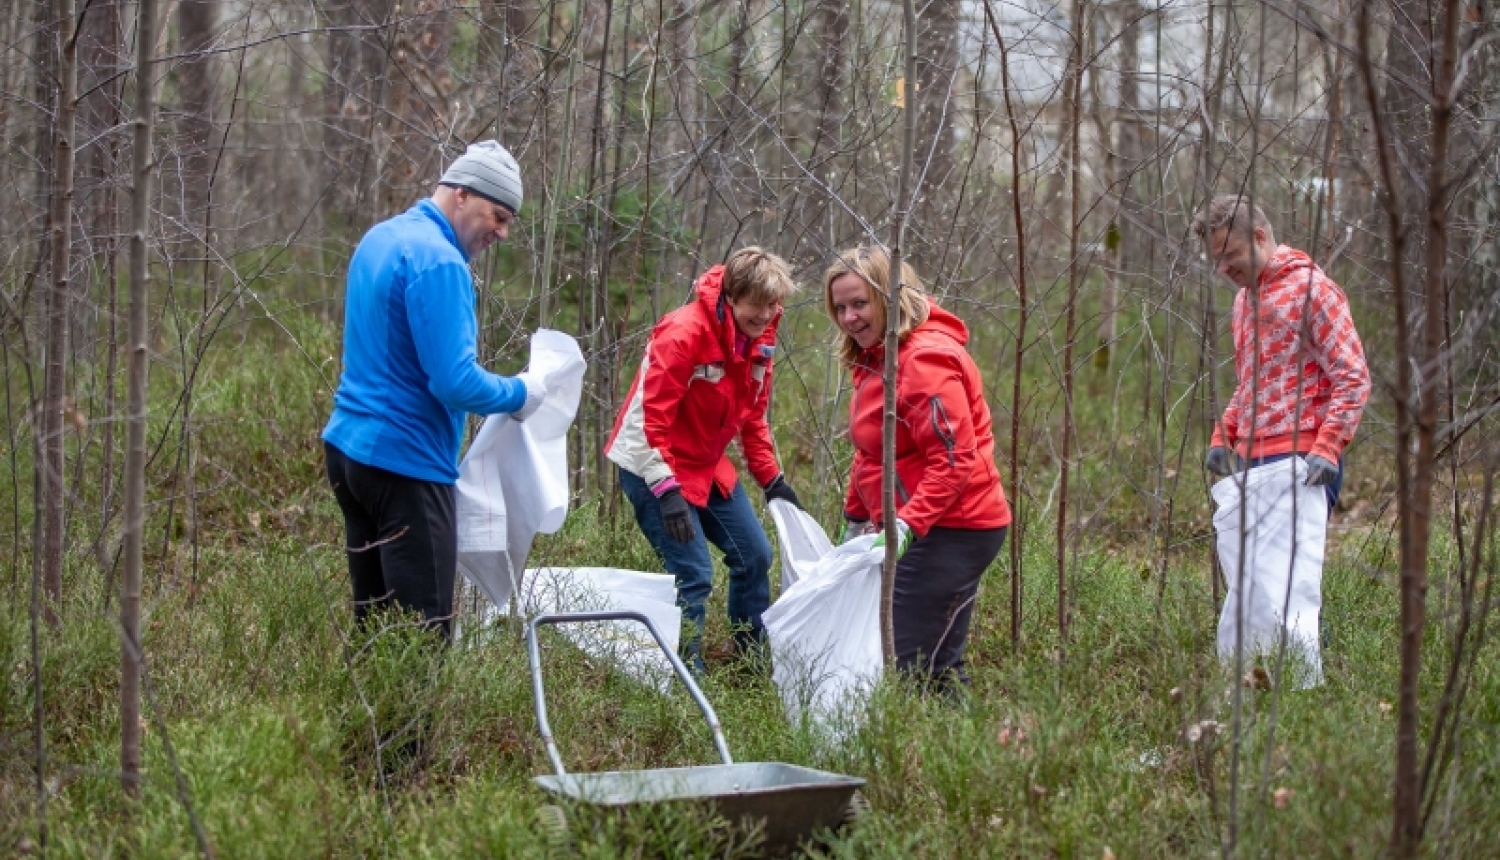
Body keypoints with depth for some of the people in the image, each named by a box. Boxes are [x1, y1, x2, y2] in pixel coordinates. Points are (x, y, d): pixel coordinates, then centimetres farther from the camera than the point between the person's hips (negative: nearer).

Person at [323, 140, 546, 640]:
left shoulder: (380, 238, 14)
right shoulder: (438, 261, -17)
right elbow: (455, 383, -22)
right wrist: (519, 394, -5)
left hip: (348, 446, 10)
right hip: (405, 463, -10)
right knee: (425, 634, -8)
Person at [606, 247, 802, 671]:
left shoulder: (759, 338, 1)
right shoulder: (683, 333, -25)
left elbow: (753, 417, 12)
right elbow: (651, 418, -27)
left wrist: (771, 478, 8)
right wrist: (666, 489, -30)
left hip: (707, 466, 9)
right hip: (653, 466, -9)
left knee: (754, 555, 12)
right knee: (693, 574, -13)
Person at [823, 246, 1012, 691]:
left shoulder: (925, 359, -19)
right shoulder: (875, 358, 14)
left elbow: (954, 460, -24)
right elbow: (872, 453, 22)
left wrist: (908, 524, -30)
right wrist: (856, 516, 21)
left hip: (949, 532, -10)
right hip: (909, 528, 10)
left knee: (906, 665, -12)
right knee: (936, 666, 11)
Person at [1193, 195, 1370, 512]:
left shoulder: (1311, 289, -5)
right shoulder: (1244, 299, 20)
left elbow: (1353, 378, -11)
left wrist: (1327, 450, -20)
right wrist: (1221, 437, 14)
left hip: (1299, 459, -8)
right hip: (1250, 459, 8)